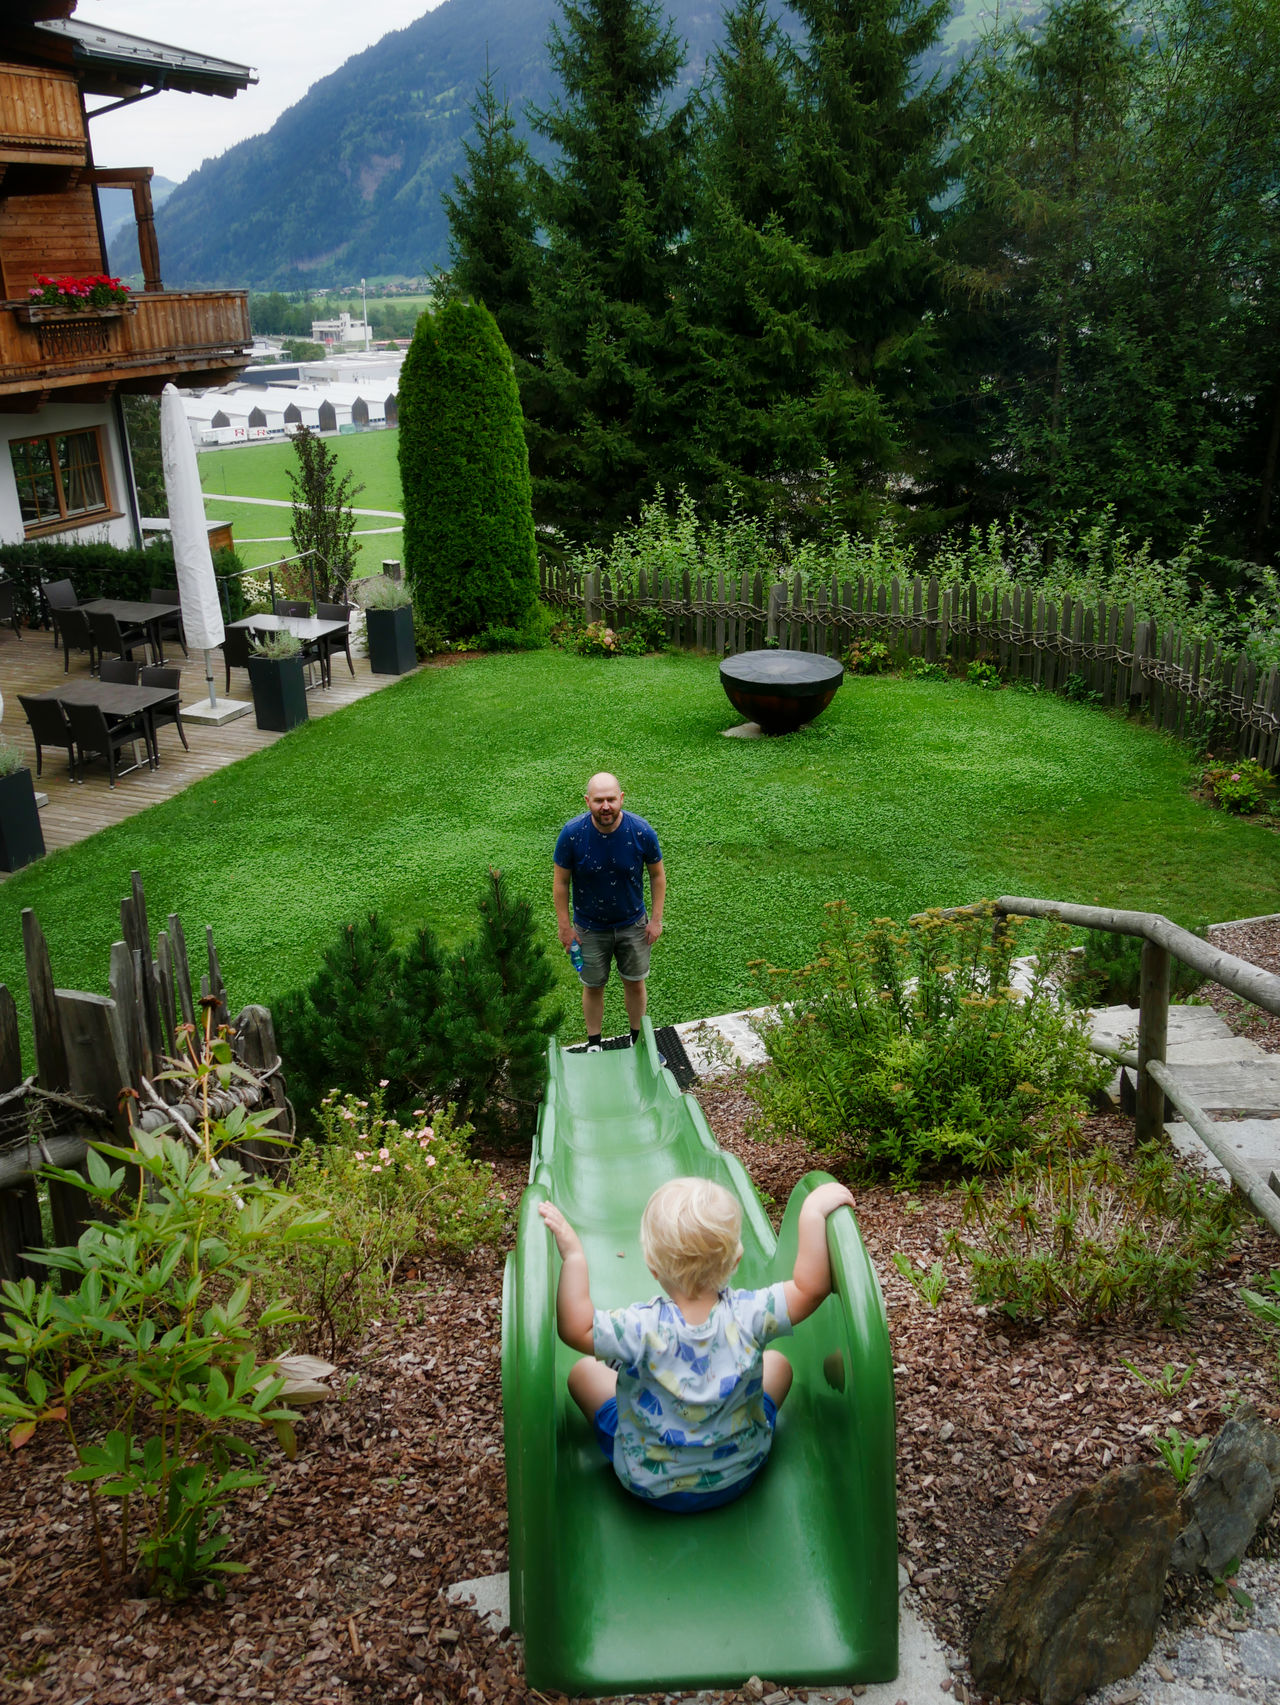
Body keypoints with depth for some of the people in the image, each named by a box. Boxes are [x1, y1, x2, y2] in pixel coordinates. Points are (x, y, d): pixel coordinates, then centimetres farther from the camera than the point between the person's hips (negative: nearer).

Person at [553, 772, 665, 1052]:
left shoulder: (641, 831, -21)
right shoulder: (572, 834, -23)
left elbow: (657, 874, -5)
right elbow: (561, 882, -10)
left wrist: (656, 919, -4)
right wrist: (564, 927, -7)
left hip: (633, 925, 1)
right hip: (590, 928, -1)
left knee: (635, 984, 16)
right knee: (593, 987, 16)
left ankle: (638, 1040, 39)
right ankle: (594, 1045, 38)